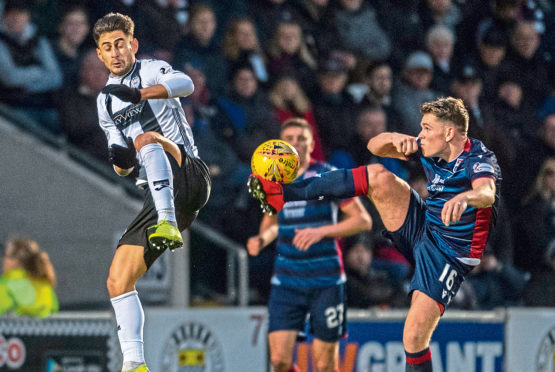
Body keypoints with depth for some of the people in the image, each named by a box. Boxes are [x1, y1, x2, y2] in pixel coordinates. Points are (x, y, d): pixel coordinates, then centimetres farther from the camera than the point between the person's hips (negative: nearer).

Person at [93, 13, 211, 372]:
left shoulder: (152, 71, 3)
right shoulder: (106, 102, 21)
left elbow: (185, 84, -21)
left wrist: (139, 93, -38)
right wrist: (120, 161, -5)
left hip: (190, 177, -6)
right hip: (160, 197, 6)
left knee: (149, 138, -36)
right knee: (118, 281, -4)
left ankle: (168, 225, -49)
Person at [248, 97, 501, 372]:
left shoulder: (479, 160, -22)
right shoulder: (430, 150, 1)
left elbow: (487, 193, -45)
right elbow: (375, 146, 8)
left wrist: (464, 198, -69)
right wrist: (396, 139, -17)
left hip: (448, 256, -7)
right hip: (422, 228, 7)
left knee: (414, 337, -20)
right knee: (378, 177, -7)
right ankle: (282, 194, -1)